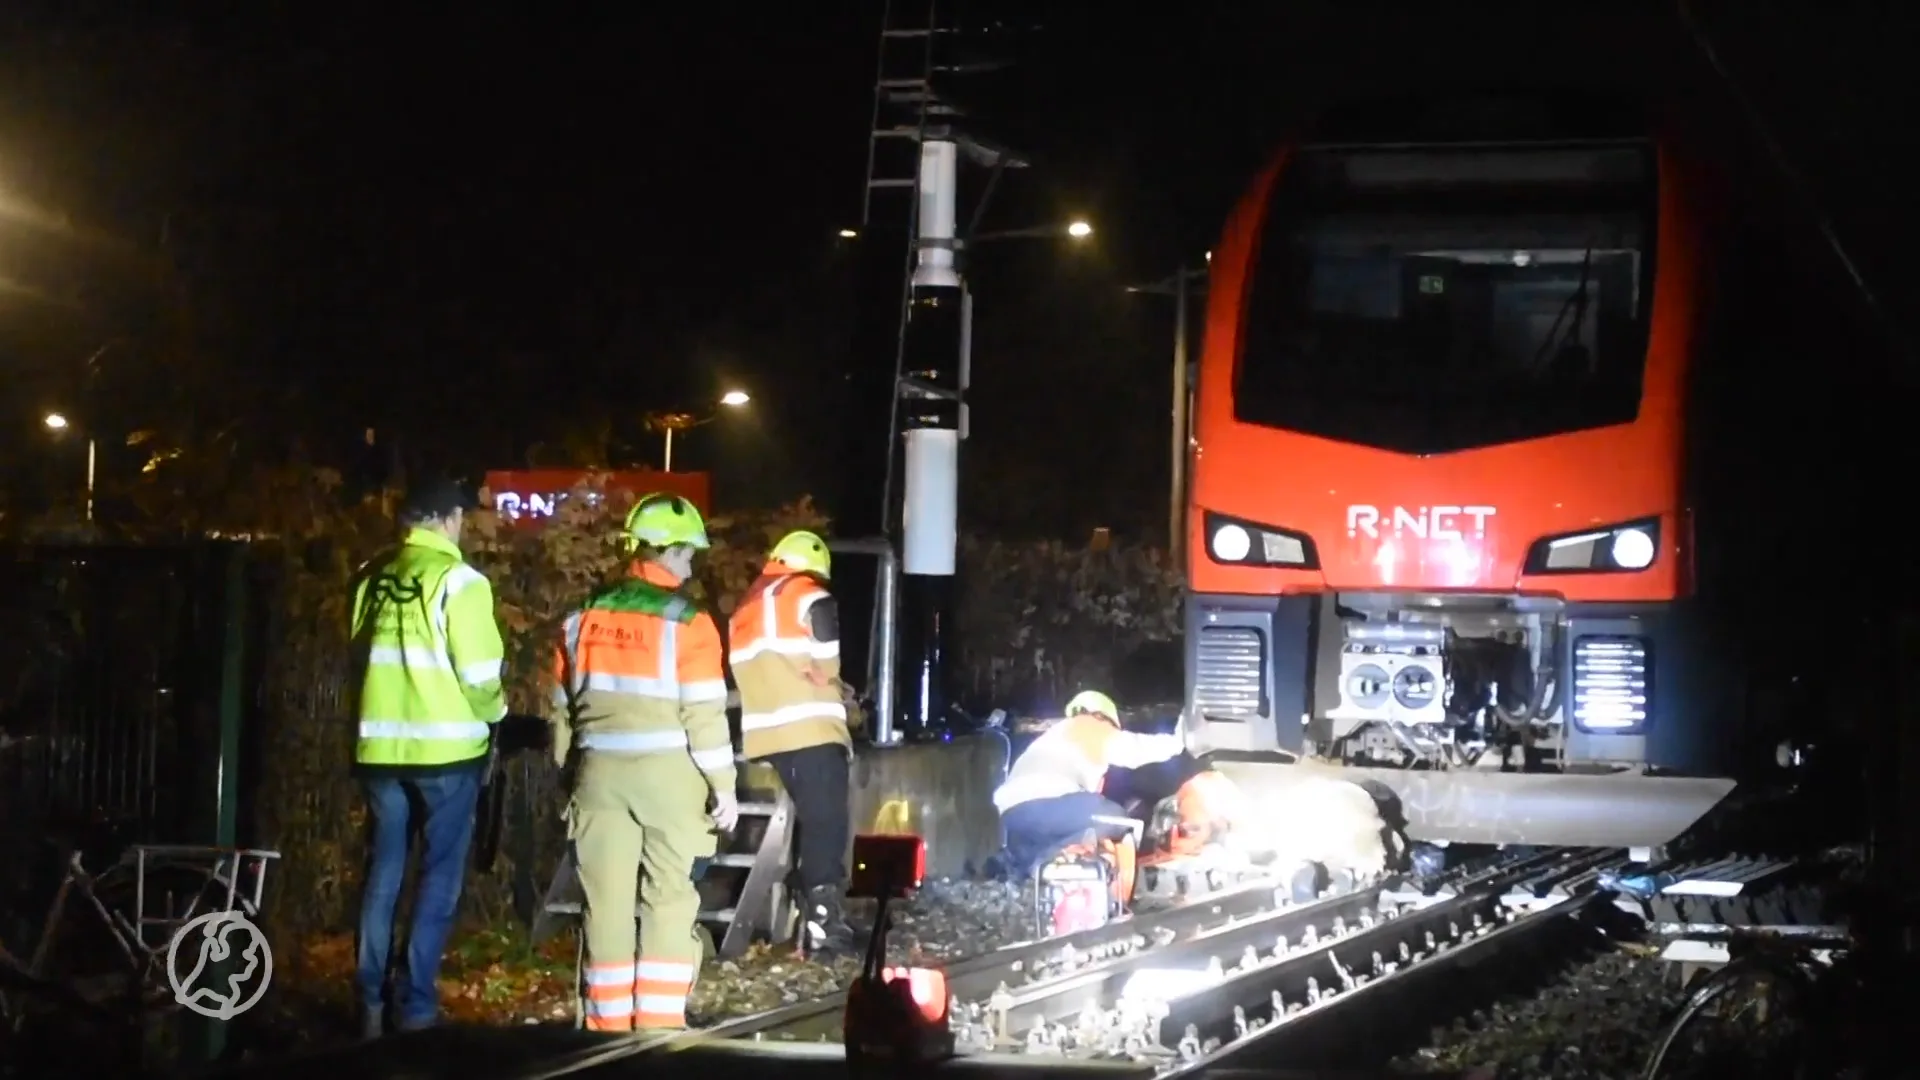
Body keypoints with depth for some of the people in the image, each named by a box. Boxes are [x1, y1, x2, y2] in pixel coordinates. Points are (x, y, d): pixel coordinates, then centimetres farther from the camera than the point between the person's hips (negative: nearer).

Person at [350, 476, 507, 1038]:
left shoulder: (372, 578, 6)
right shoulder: (458, 580, -9)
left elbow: (359, 655, 11)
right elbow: (478, 672, -10)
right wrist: (493, 713, 9)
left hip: (380, 744, 5)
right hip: (445, 745, -5)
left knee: (384, 871, 12)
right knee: (439, 875, 3)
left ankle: (370, 1001, 13)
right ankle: (417, 1005, 1)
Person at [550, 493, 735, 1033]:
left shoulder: (584, 618, 7)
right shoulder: (686, 621, -9)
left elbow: (564, 706, 11)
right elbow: (704, 712, -11)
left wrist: (570, 774, 21)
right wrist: (723, 784, -5)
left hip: (601, 771, 4)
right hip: (669, 774, -4)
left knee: (607, 898, 7)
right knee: (668, 898, 2)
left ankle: (608, 1020, 9)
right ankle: (658, 1021, -1)